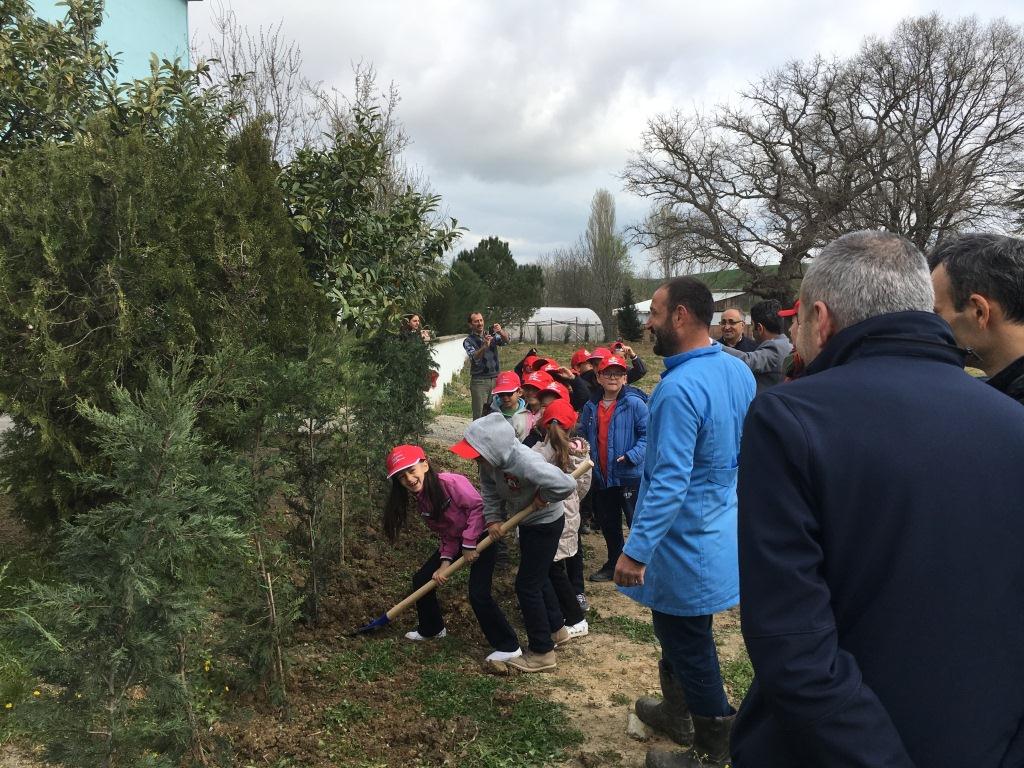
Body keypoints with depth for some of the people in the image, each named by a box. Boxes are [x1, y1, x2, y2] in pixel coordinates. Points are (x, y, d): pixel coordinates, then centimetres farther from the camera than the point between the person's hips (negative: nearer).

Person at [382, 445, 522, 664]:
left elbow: (478, 506, -26)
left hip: (480, 538, -8)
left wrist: (469, 544, -23)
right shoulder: (419, 499, -4)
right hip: (456, 540, 8)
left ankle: (508, 646, -1)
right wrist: (445, 561, -13)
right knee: (421, 580, 10)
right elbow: (445, 533, 0)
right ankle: (431, 629, 34)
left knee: (478, 594, -18)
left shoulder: (451, 482, -28)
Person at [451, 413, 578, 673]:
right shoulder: (491, 459, -17)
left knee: (527, 585, -4)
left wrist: (543, 498, -26)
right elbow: (489, 488, 0)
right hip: (528, 522, 9)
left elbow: (566, 484, -43)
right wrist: (493, 517, -10)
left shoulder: (524, 462, -40)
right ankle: (556, 627, 45)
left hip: (546, 523, -8)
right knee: (537, 577, 24)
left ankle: (542, 652, 10)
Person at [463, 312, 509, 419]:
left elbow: (506, 341, -6)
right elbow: (475, 357, -18)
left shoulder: (492, 336, 12)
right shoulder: (468, 341, -1)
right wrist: (485, 346, -36)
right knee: (480, 415, -5)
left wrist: (500, 332, -27)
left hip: (495, 379, 3)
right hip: (479, 381, -3)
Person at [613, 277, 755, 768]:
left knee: (690, 650, 9)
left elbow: (669, 484, -29)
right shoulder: (739, 372, 1)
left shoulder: (679, 388, -28)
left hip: (686, 545, -9)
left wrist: (635, 551, -22)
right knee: (678, 633, 26)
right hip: (718, 531, 9)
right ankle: (677, 714, 45)